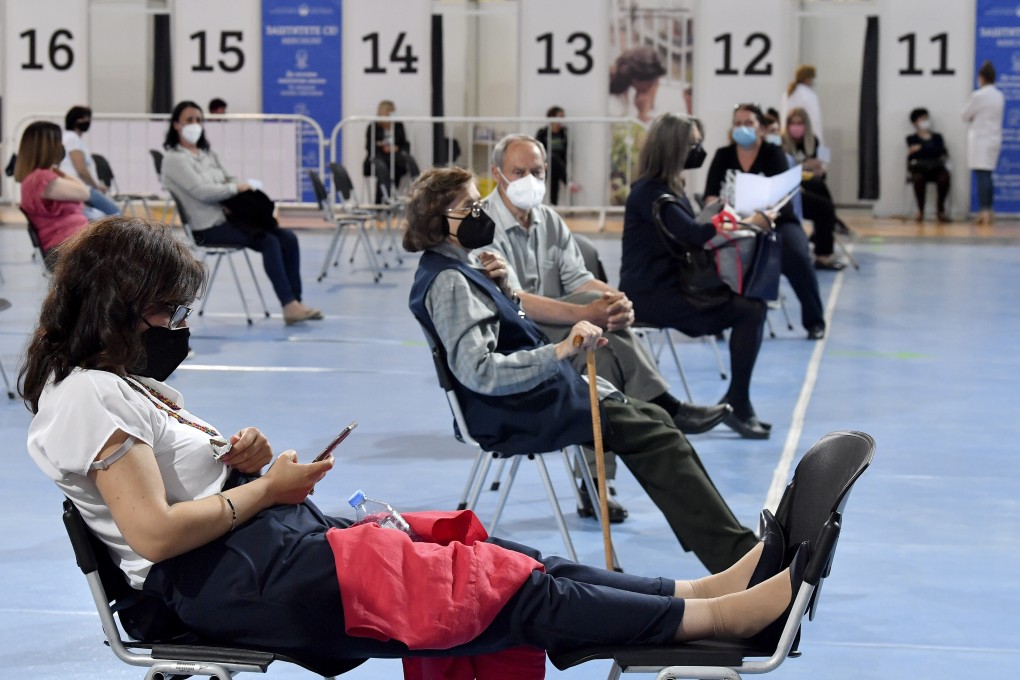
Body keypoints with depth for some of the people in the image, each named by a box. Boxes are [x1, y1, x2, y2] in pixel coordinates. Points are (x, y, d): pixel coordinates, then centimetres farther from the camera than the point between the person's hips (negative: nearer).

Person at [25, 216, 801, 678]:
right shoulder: (88, 397, -12)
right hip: (228, 580, -10)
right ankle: (716, 617, -18)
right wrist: (264, 487, -9)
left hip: (276, 539, 10)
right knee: (500, 587, -17)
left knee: (498, 557, -5)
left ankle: (707, 588, -11)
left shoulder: (132, 381, 19)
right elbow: (155, 531, -21)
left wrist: (237, 460, 2)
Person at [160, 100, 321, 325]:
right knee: (269, 242, -26)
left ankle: (295, 302, -17)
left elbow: (229, 181, 20)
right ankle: (289, 306, -28)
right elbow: (202, 191, -17)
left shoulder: (207, 154, 20)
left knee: (288, 238, -11)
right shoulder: (174, 159, -6)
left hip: (229, 216, 8)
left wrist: (245, 187, -3)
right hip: (209, 227, -8)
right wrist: (237, 188, -11)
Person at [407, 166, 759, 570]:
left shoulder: (458, 267, 13)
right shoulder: (448, 281, -18)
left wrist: (503, 288, 3)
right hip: (521, 413, -11)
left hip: (537, 395, 11)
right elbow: (479, 371, -31)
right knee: (657, 437, -13)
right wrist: (561, 351, -38)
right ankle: (737, 555, -13)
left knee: (653, 420, 9)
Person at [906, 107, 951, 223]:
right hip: (918, 167, -2)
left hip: (935, 168, 2)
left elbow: (943, 152, 4)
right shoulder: (911, 139, 17)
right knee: (918, 177, -40)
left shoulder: (937, 137, 22)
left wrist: (920, 149, -1)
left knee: (944, 175, -35)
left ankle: (941, 210, -27)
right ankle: (920, 210, -29)